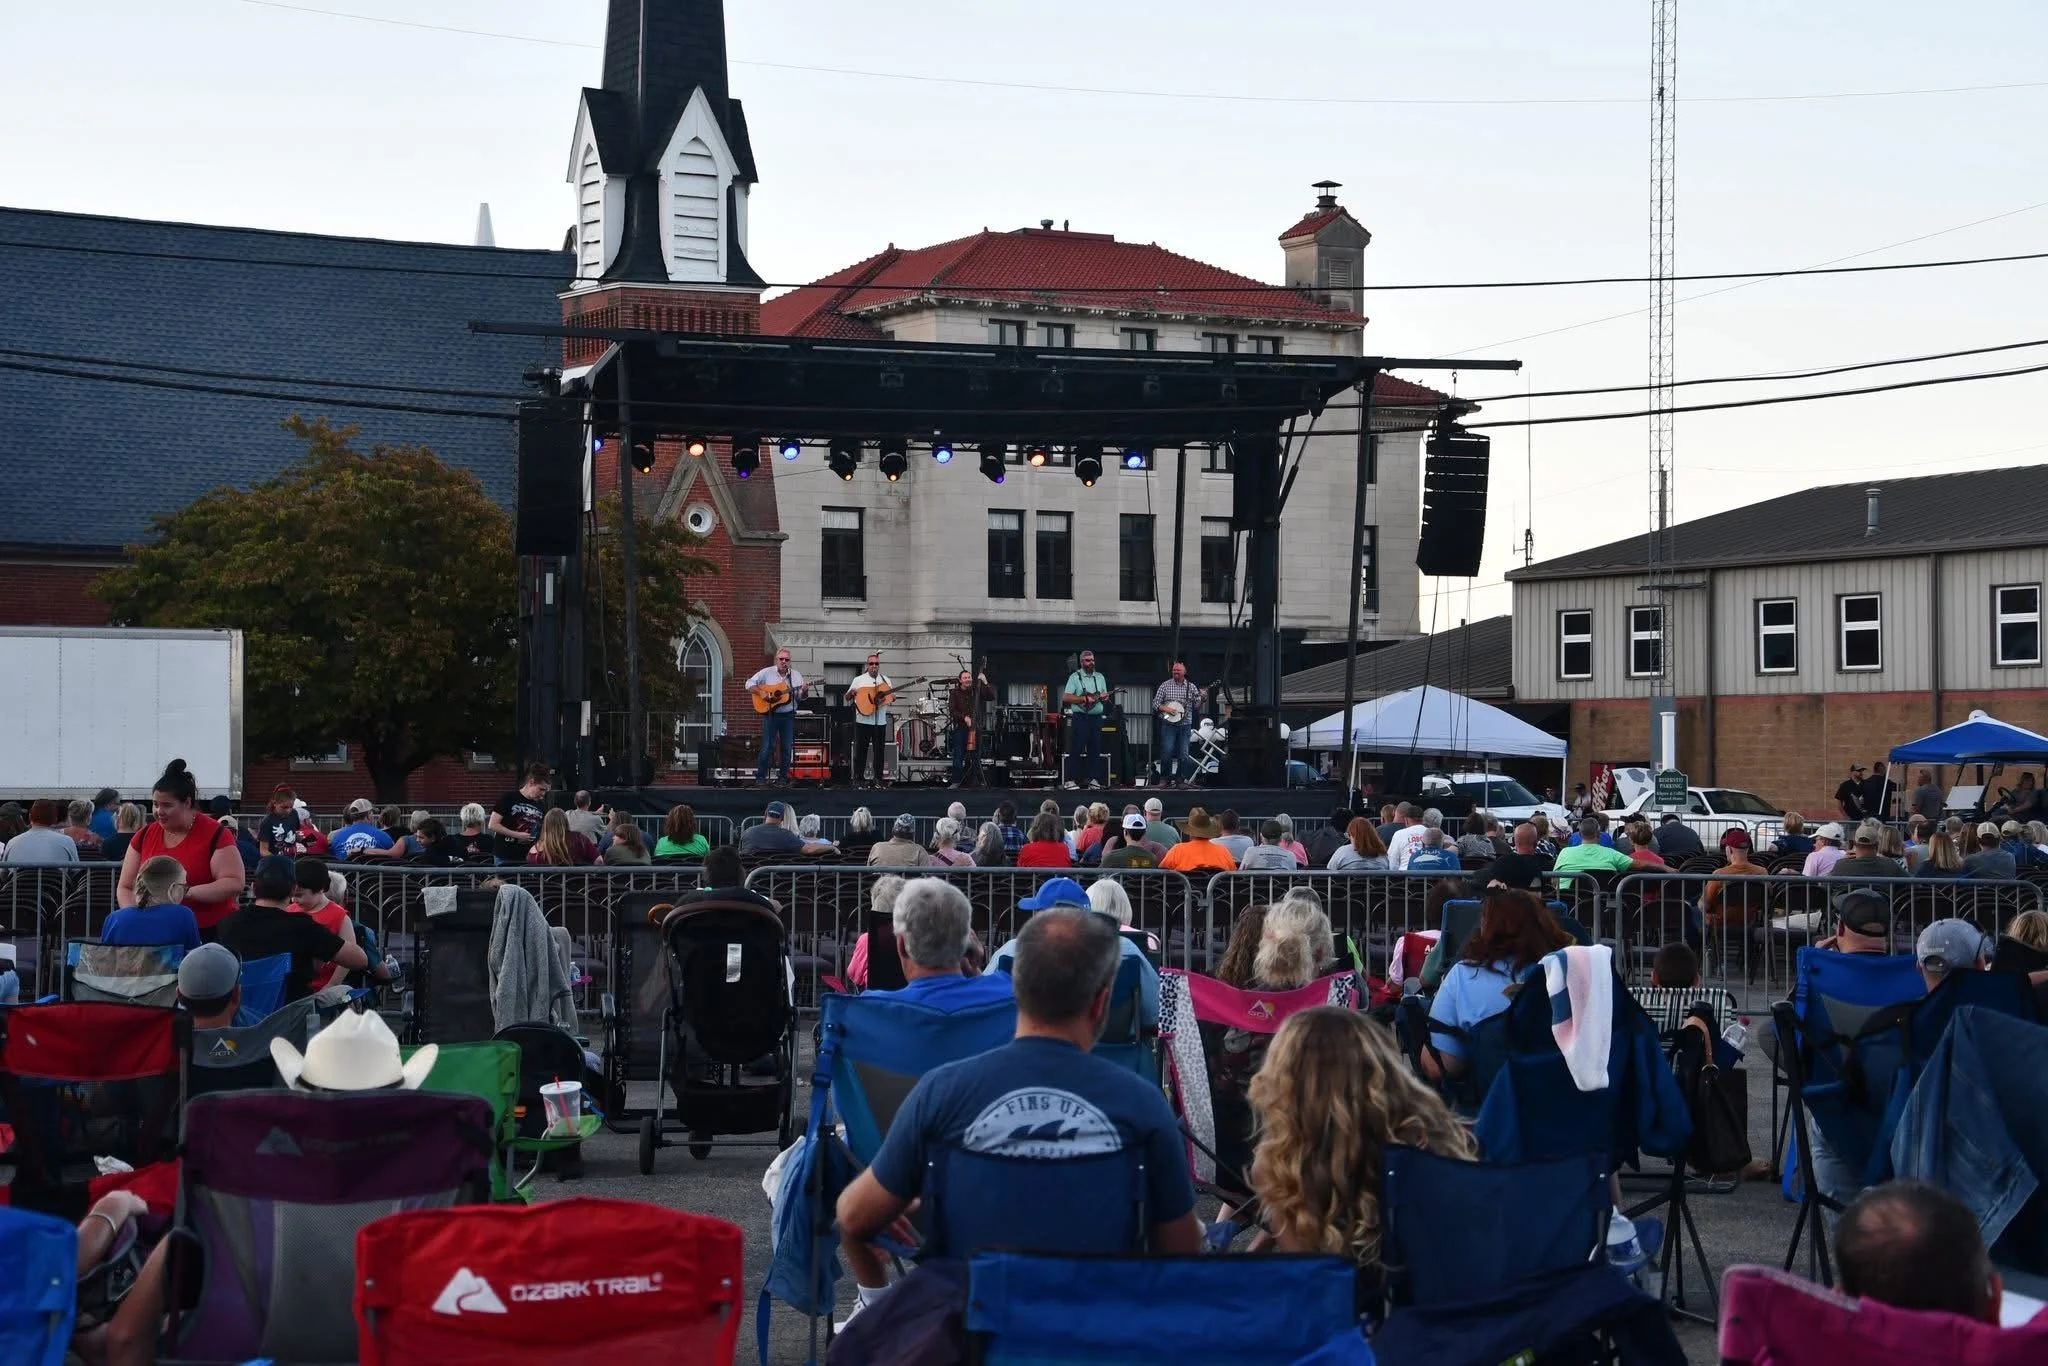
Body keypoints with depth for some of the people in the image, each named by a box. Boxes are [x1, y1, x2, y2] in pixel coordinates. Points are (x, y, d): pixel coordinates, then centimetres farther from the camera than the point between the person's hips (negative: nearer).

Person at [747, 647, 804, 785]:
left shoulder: (796, 675, 8)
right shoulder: (767, 673, 0)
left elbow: (800, 696, 8)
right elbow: (750, 684, -3)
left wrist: (804, 691, -15)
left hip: (788, 715, 3)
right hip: (770, 714, -3)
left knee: (787, 747, 4)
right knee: (767, 747, -4)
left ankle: (784, 777, 12)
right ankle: (760, 776, 3)